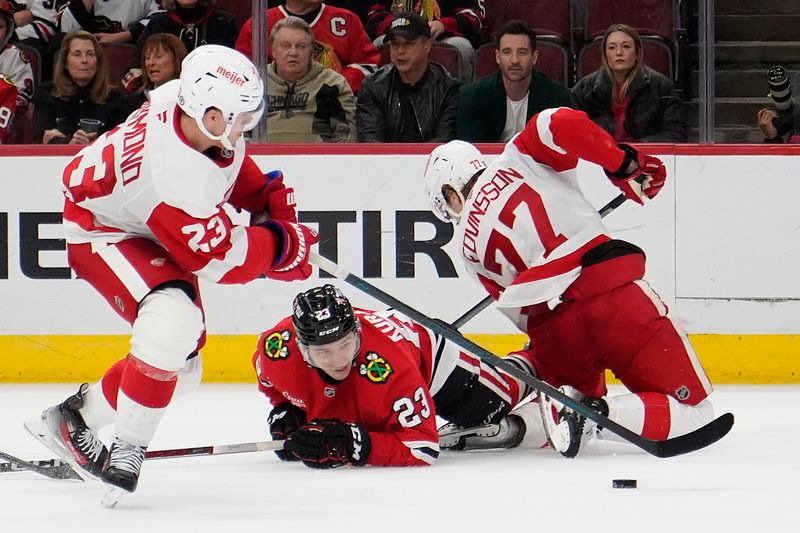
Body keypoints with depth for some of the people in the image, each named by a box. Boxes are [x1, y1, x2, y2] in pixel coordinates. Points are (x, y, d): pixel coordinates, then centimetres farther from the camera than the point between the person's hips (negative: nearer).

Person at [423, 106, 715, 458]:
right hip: (611, 294, -3)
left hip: (551, 330, 3)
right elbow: (561, 126, -6)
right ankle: (598, 414, -25)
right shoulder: (517, 159, 13)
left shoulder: (468, 243, 19)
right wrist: (625, 164, 4)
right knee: (691, 412, -1)